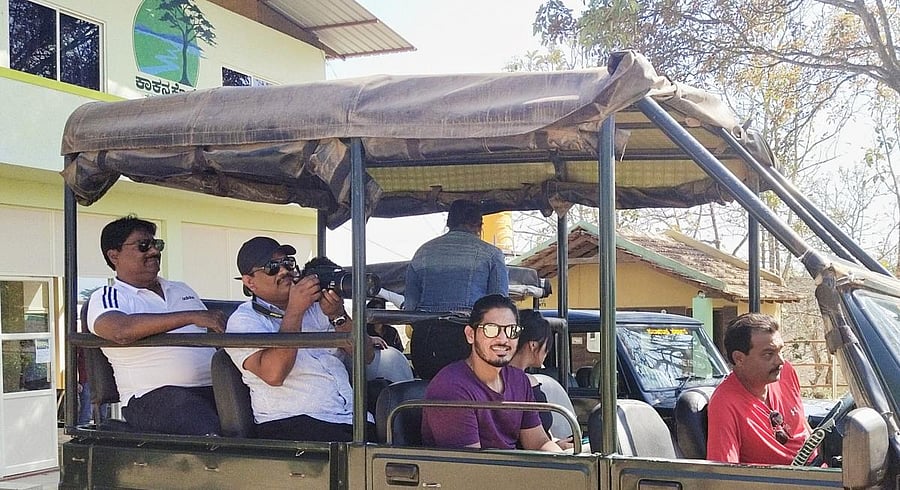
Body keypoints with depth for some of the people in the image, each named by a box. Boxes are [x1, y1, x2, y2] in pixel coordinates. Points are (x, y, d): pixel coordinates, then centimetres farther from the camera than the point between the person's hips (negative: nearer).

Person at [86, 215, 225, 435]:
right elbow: (120, 331, -18)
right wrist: (191, 317, -21)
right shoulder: (106, 297, 6)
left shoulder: (182, 290, 28)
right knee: (212, 435, -37)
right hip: (152, 397, -6)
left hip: (214, 388, 6)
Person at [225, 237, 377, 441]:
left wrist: (337, 315, -5)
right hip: (291, 423, -6)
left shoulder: (317, 305, 19)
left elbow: (366, 356, 11)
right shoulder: (243, 320, 4)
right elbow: (274, 374, -16)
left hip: (352, 417, 6)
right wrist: (294, 310, -12)